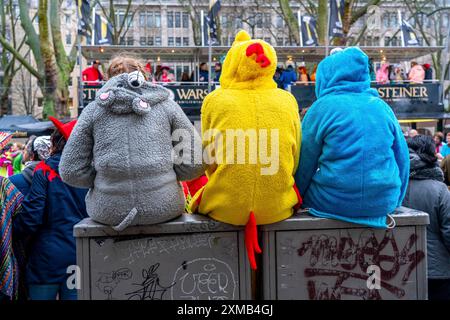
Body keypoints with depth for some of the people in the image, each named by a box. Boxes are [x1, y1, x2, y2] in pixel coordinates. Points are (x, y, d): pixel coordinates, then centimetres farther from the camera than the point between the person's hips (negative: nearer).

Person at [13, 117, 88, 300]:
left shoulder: (44, 172, -9)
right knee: (74, 294, 12)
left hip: (49, 257, -2)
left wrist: (14, 232, 7)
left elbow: (31, 217, -11)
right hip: (82, 258, 3)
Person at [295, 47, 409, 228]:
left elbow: (305, 162, 1)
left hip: (335, 203, -5)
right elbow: (402, 159, 12)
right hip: (384, 203, 5)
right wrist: (394, 200, 24)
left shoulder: (323, 106, -4)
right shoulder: (382, 106, 8)